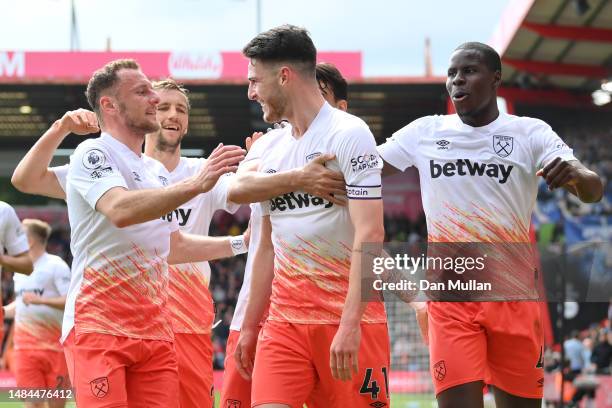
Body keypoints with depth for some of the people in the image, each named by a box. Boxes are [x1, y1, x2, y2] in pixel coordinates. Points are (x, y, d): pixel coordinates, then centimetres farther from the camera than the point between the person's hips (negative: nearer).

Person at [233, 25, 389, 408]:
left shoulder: (349, 134, -7)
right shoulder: (273, 154, 16)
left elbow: (370, 234, -16)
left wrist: (350, 323, -23)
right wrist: (250, 327, 22)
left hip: (349, 318, -6)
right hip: (284, 318, 6)